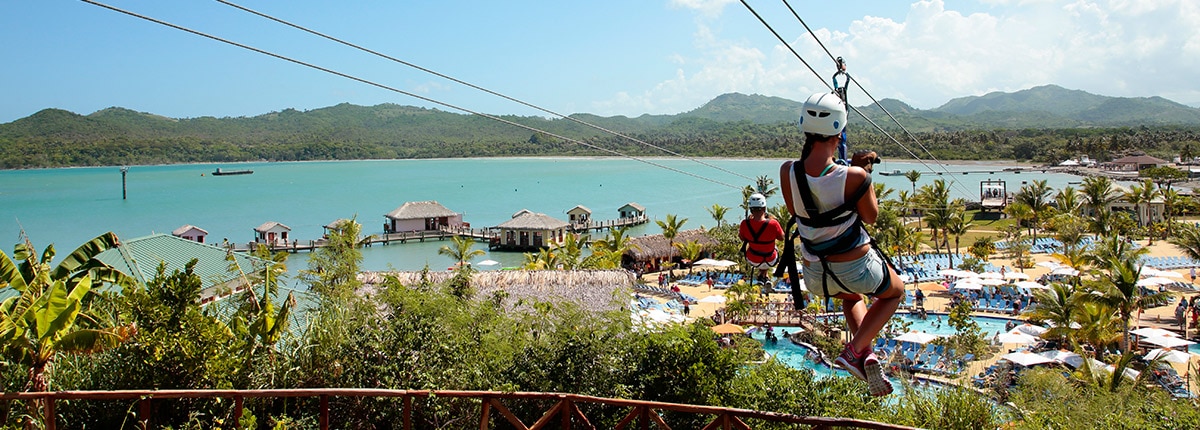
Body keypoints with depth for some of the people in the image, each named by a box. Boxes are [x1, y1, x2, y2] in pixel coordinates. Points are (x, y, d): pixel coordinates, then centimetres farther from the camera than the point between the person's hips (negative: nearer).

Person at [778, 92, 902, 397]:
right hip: (859, 269, -4)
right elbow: (871, 216, -5)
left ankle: (866, 354, 20)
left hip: (816, 277, 4)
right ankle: (855, 351, 14)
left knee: (852, 296, 40)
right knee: (896, 292, 32)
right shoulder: (854, 176, -24)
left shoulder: (788, 172, -16)